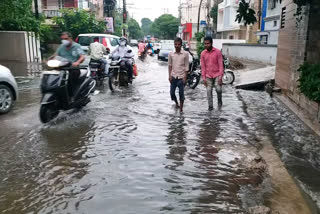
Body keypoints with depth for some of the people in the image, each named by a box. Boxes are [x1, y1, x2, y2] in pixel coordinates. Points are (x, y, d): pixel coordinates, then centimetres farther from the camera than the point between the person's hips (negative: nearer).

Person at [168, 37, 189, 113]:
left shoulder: (185, 54, -5)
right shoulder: (171, 54, 2)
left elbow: (186, 66, -3)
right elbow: (170, 65, 7)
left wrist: (185, 77, -8)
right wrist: (170, 75, 0)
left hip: (181, 77, -2)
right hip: (173, 76, 3)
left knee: (181, 93, 0)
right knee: (172, 92, 6)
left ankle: (181, 108, 13)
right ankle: (176, 103, 34)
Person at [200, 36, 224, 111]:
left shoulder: (217, 52, -7)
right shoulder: (203, 53, 1)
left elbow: (220, 64, -7)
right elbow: (203, 66, 4)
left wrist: (220, 76, -13)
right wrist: (203, 78, 0)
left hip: (217, 74, -2)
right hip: (208, 76, 2)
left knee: (218, 89, -15)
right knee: (209, 91, 1)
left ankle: (219, 100, 14)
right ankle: (210, 106, 13)